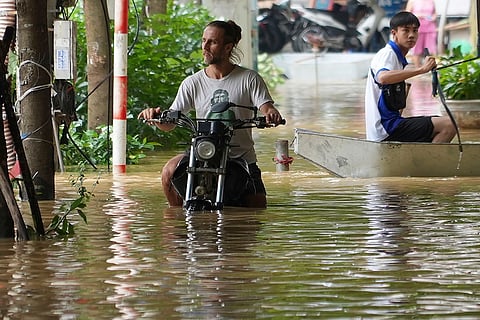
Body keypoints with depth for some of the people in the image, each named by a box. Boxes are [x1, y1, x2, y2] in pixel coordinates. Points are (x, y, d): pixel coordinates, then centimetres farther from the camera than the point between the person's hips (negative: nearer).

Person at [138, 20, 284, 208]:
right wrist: (156, 115, -22)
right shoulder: (192, 83, 6)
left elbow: (266, 108, -9)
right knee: (170, 171, -27)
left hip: (242, 159, 0)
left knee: (258, 207, -8)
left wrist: (271, 114, -35)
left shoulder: (249, 79, 1)